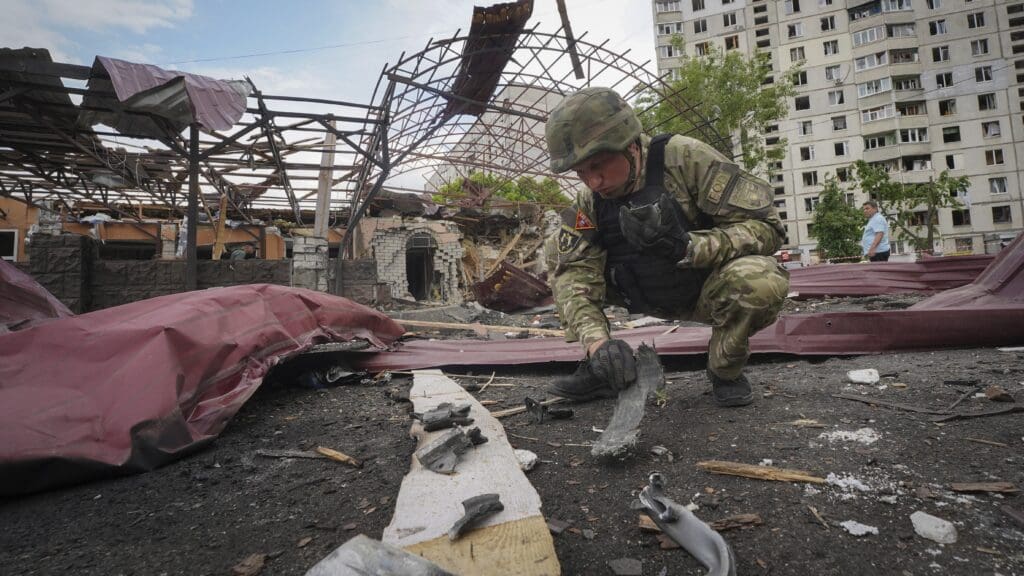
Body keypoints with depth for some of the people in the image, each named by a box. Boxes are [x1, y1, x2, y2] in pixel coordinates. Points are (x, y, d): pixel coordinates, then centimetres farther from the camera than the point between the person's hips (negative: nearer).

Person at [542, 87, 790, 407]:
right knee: (557, 251, -8)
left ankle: (725, 372, -7)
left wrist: (686, 246, -41)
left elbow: (766, 228, -25)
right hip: (649, 297, 4)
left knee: (761, 279, -38)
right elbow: (575, 273, -21)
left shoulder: (686, 159, -24)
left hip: (711, 291, -3)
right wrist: (596, 340, -38)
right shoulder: (590, 204, -11)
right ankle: (598, 368, -3)